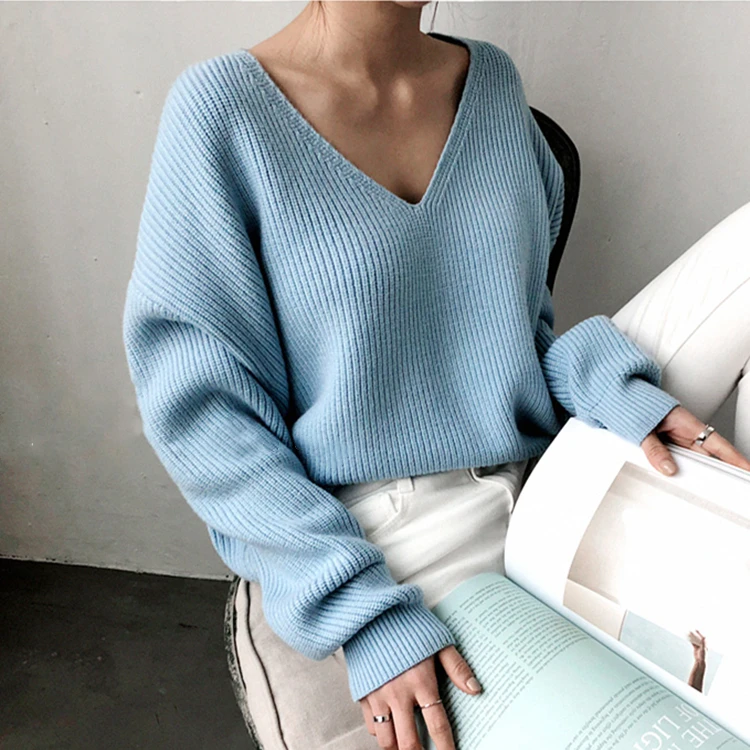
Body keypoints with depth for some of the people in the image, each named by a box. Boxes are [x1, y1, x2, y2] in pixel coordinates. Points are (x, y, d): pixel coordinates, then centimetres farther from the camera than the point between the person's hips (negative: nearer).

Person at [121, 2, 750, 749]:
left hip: (536, 489, 5)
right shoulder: (222, 105, -9)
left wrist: (606, 382, -9)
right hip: (364, 541, -3)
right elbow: (197, 404, -11)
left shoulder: (493, 79, 7)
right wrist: (364, 611, -19)